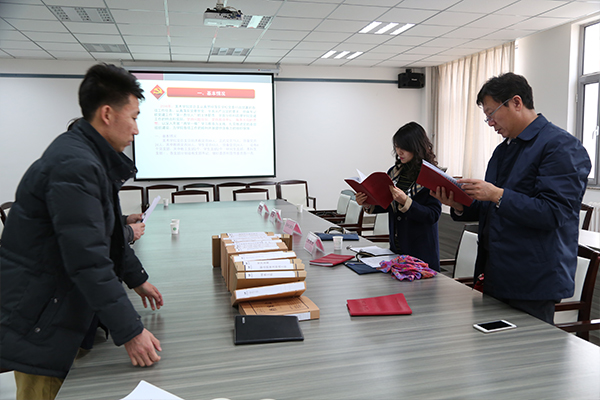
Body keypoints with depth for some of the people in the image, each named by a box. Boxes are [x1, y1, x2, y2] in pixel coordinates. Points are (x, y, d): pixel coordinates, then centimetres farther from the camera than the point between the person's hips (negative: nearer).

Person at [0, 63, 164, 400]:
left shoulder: (90, 158, 8)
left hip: (61, 306, 10)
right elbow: (88, 259, -29)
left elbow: (107, 232, 18)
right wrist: (131, 331, -26)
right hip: (38, 321, -10)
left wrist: (137, 278, 19)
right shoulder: (74, 166, -26)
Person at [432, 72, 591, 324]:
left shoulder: (561, 146, -10)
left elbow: (553, 213, -20)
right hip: (494, 277, 8)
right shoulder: (502, 150, 17)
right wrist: (459, 206, 1)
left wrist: (498, 195, -23)